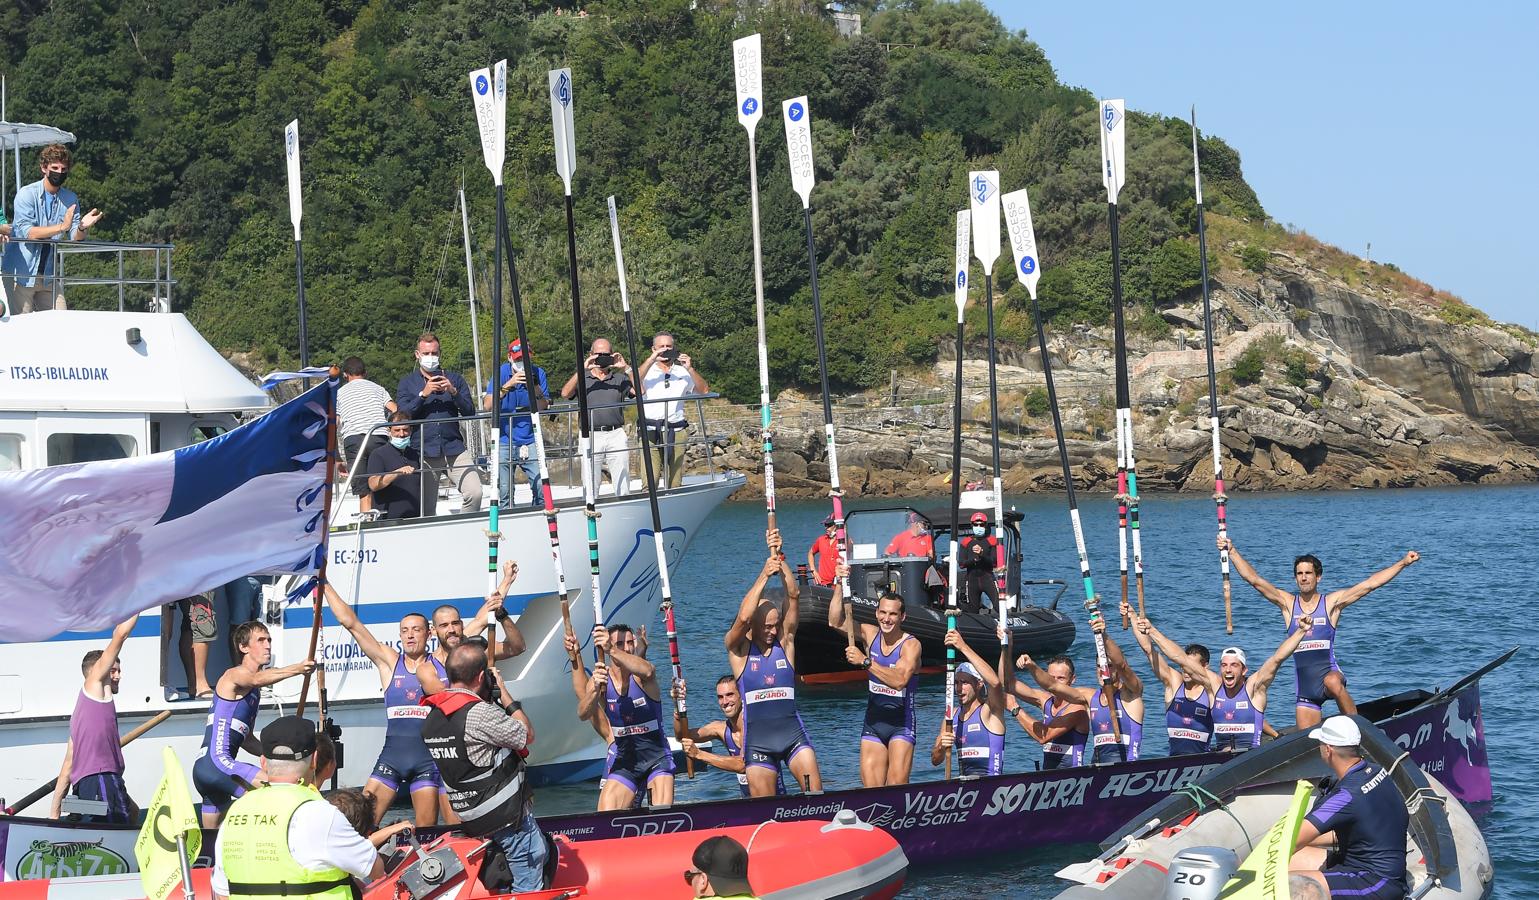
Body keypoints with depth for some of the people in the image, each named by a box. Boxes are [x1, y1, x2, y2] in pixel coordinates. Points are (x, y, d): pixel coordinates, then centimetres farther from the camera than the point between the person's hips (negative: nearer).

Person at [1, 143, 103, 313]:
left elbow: (75, 239, 1)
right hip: (20, 273, -5)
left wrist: (82, 228, -22)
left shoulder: (70, 199, 7)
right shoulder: (27, 194, -8)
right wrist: (61, 227, -31)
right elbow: (27, 232, -20)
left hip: (48, 276, 5)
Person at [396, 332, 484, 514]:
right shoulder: (407, 382, 12)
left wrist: (453, 392, -9)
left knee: (474, 492, -18)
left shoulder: (453, 379, 15)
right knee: (425, 508, 0)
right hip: (424, 451, -1)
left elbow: (470, 412, 6)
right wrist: (423, 394, -13)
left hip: (454, 450, 1)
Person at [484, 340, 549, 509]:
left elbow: (542, 408, 1)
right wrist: (508, 385, -23)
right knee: (504, 492, -2)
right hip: (505, 442, -1)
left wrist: (536, 389, -17)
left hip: (530, 442, 1)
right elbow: (487, 405, -14)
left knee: (541, 488, -10)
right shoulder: (501, 373, -3)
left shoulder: (537, 373, 1)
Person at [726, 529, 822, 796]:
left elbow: (794, 595, -3)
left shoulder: (785, 642, 7)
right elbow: (743, 617, -20)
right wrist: (764, 575, -19)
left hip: (792, 731, 2)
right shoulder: (738, 649, 1)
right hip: (757, 738, -2)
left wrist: (779, 557, -12)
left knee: (815, 794, -13)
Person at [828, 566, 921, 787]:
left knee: (897, 787, -15)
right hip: (873, 723, 4)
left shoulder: (911, 644, -12)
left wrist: (865, 661, -31)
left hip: (901, 724, -4)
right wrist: (840, 585, -14)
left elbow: (899, 680, -27)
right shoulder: (870, 634, 3)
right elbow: (835, 622, -5)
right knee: (871, 788, -3)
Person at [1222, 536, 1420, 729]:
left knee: (1333, 683, -39)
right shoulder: (1288, 603, 5)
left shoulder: (1332, 602, 0)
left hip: (1329, 672, -3)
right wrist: (1232, 551, -7)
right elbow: (1253, 579, 0)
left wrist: (1403, 563, -6)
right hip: (1304, 682, 3)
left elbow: (1370, 584, -3)